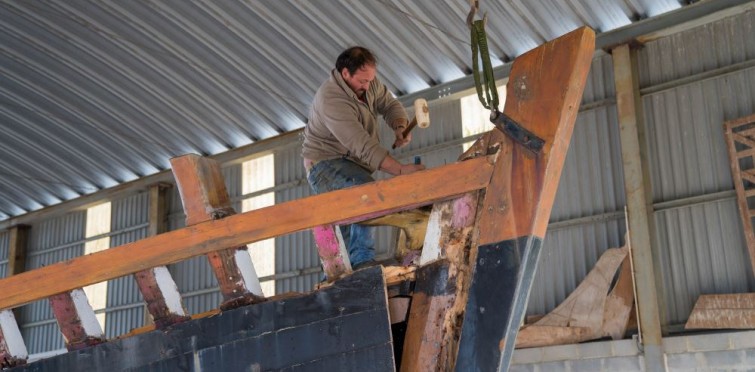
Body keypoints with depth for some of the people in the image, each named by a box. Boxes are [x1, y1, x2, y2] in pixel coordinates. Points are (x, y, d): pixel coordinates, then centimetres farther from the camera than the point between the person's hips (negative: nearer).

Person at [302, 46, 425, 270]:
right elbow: (363, 146, -35)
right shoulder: (331, 100, -28)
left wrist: (400, 127, -17)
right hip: (325, 165, -9)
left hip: (351, 164, 9)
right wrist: (401, 170, -41)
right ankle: (363, 260, -34)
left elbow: (389, 104, 7)